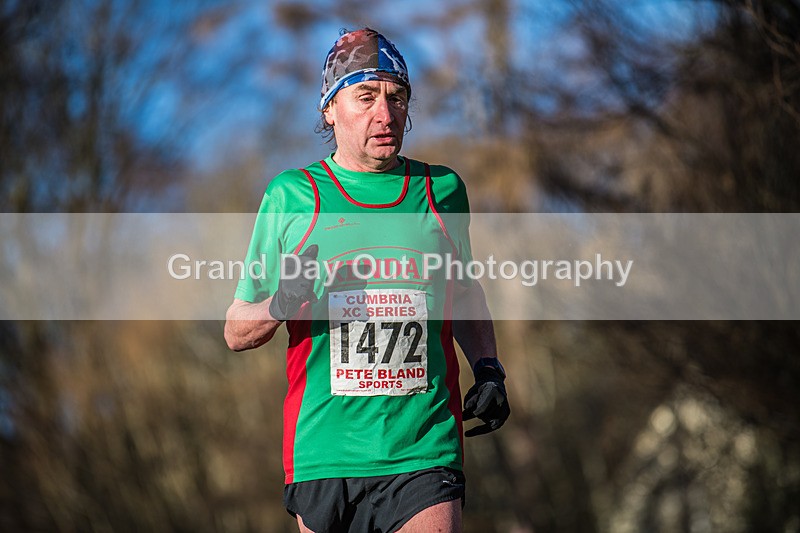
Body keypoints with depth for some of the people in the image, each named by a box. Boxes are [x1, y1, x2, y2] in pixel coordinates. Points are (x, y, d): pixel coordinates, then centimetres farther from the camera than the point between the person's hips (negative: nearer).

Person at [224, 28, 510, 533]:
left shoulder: (443, 189, 10)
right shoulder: (291, 196, 3)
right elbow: (236, 331, 7)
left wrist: (488, 368, 8)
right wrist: (280, 306, -14)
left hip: (424, 458, 1)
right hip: (322, 459, 0)